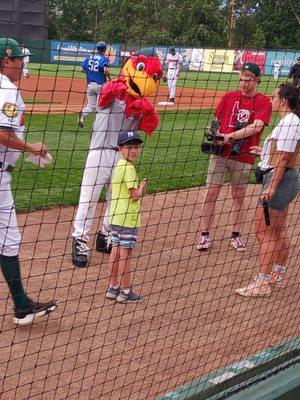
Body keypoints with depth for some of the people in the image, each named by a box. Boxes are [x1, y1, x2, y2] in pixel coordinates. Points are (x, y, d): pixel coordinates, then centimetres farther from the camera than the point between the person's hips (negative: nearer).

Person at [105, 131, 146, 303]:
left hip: (115, 216, 9)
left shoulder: (118, 166, 13)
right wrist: (142, 188, -1)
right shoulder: (129, 168, -16)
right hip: (128, 217, -9)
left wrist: (139, 191, 7)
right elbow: (135, 195, -21)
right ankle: (125, 292, 4)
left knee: (116, 250, 14)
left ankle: (113, 288, 22)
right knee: (126, 253, -2)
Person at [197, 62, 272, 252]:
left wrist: (231, 136, -22)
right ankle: (205, 235, 7)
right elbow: (217, 120, 12)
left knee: (239, 196, 9)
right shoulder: (229, 96, 7)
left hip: (244, 157, -1)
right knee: (211, 193, -1)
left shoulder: (264, 101, -1)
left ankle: (236, 236, 22)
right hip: (221, 153, 2)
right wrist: (215, 135, -10)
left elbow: (257, 126, -15)